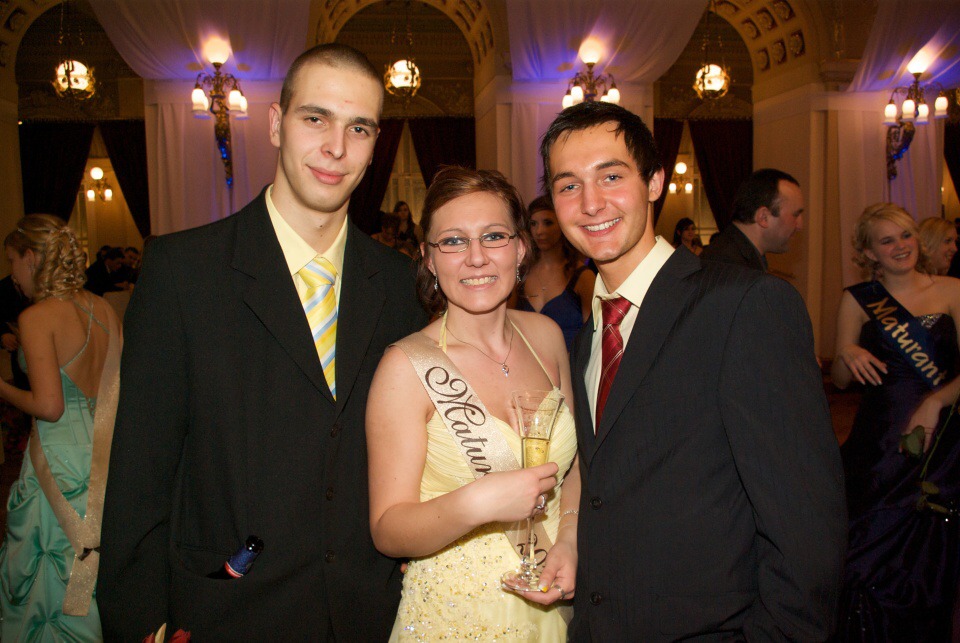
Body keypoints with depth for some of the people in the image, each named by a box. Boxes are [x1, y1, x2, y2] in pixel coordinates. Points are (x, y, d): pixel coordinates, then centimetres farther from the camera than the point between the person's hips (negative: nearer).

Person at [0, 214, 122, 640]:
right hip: (106, 456, 6)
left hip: (62, 462, -6)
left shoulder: (37, 317, -14)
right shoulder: (103, 309, 4)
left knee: (51, 578, 12)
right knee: (95, 572, 19)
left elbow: (48, 406, -18)